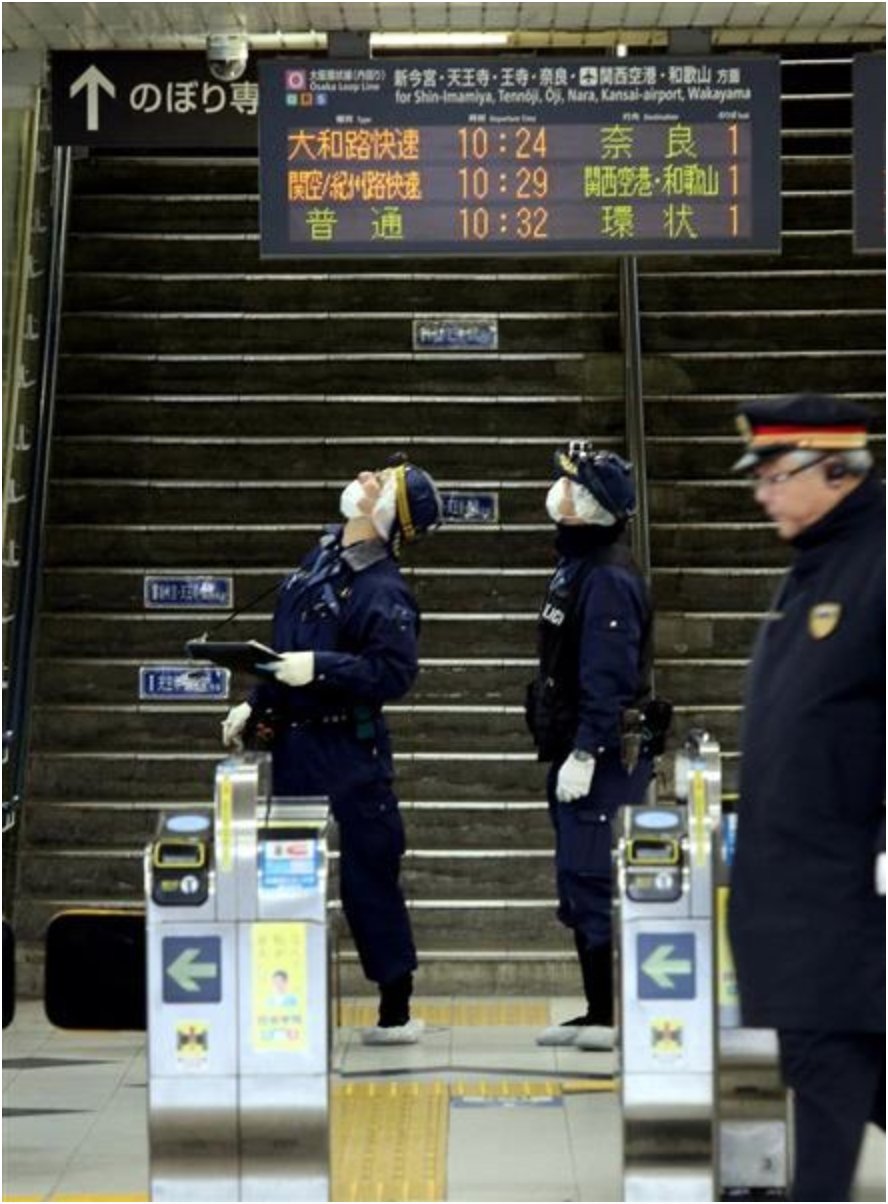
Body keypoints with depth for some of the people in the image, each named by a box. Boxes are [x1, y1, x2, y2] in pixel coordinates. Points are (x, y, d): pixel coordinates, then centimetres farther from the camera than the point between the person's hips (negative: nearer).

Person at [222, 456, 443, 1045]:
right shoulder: (323, 555, 9)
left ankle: (396, 1013, 7)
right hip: (294, 746, 9)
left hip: (348, 754, -9)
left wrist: (319, 667, -30)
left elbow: (394, 673, -25)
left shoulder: (384, 590, -17)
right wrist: (254, 707, 19)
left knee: (368, 876, -2)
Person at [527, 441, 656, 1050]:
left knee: (594, 885, -9)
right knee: (578, 888, 13)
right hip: (576, 754, 10)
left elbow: (608, 679, -21)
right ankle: (598, 1012, 20)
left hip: (604, 758, -10)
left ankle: (617, 1015, -4)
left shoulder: (609, 579, -16)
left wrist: (583, 755, -23)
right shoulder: (576, 567, 16)